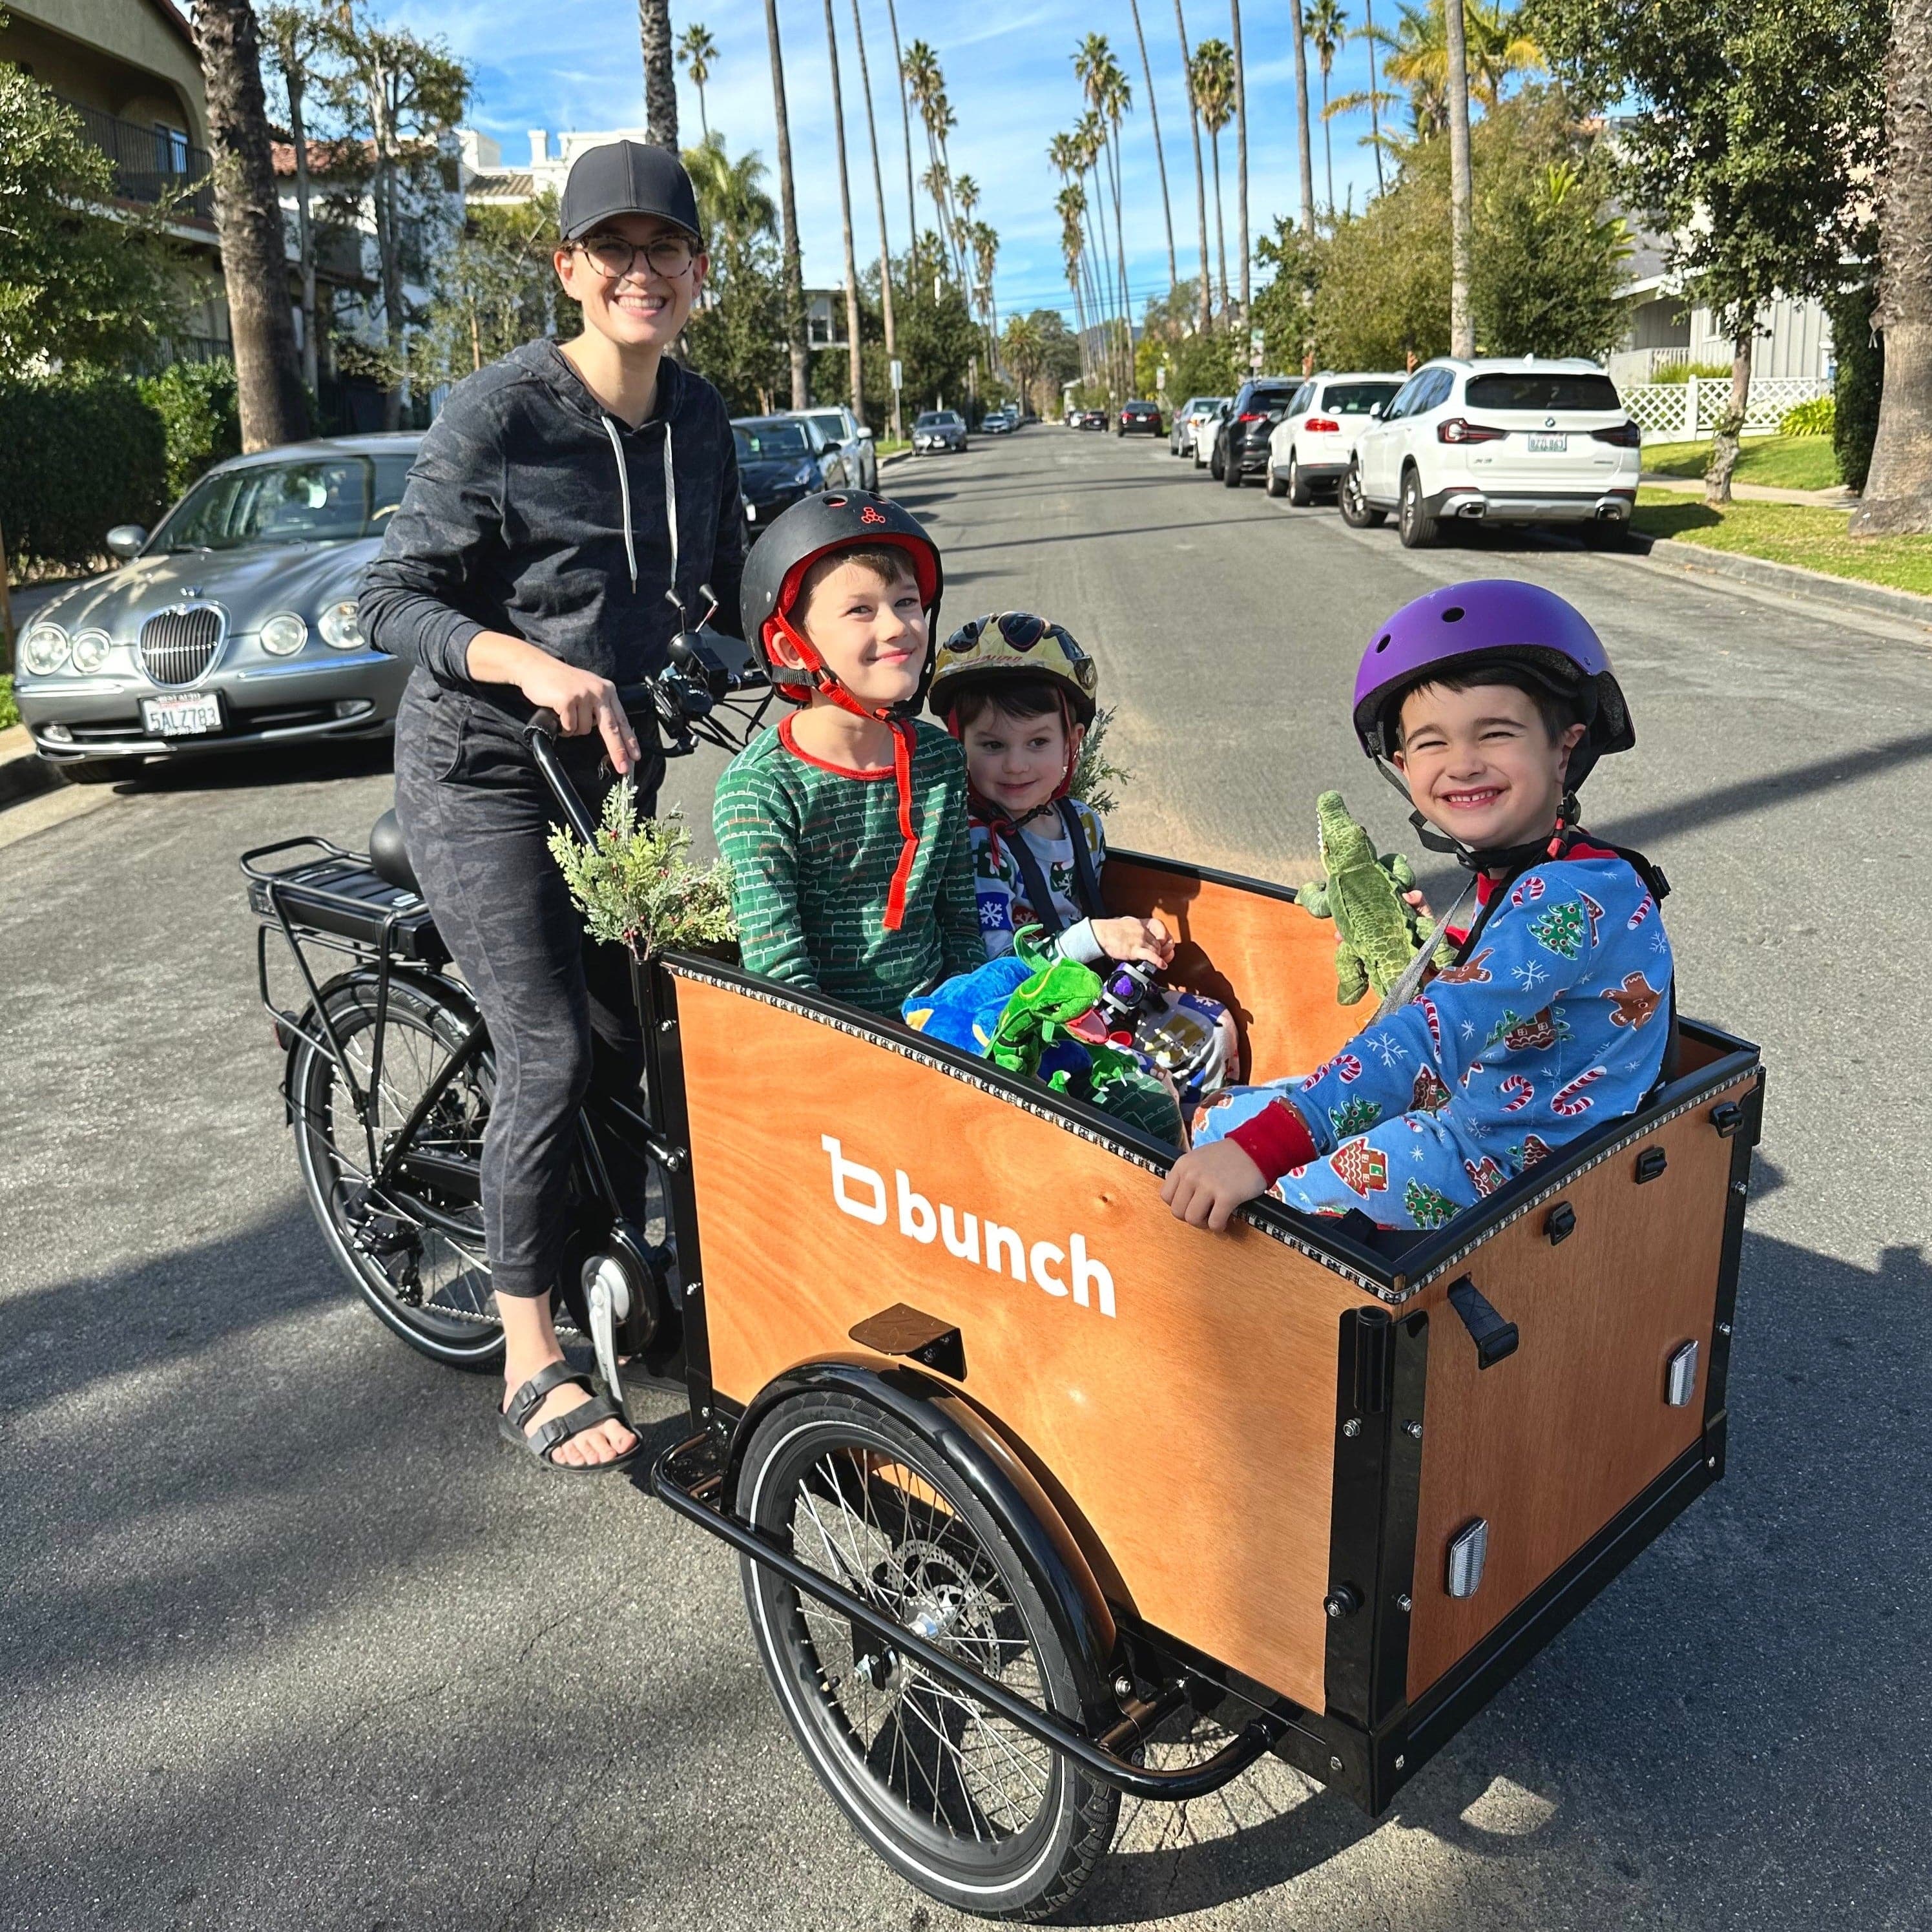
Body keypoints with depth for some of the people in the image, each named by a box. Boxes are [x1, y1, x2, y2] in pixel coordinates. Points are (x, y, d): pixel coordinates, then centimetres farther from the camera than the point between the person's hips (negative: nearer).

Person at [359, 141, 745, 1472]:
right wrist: (531, 662, -32)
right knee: (551, 1053, -10)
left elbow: (725, 589, 14)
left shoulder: (698, 418, 3)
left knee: (635, 1034, 8)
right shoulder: (498, 414, -16)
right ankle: (534, 1367, 3)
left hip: (612, 765, 6)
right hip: (485, 775, -6)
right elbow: (395, 601, -16)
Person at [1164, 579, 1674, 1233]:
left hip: (1514, 1160, -10)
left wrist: (1263, 1147, -45)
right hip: (1460, 1107, 10)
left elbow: (1441, 1033, -37)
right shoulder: (1503, 876, 4)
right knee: (1218, 1121, 9)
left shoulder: (1574, 896, -26)